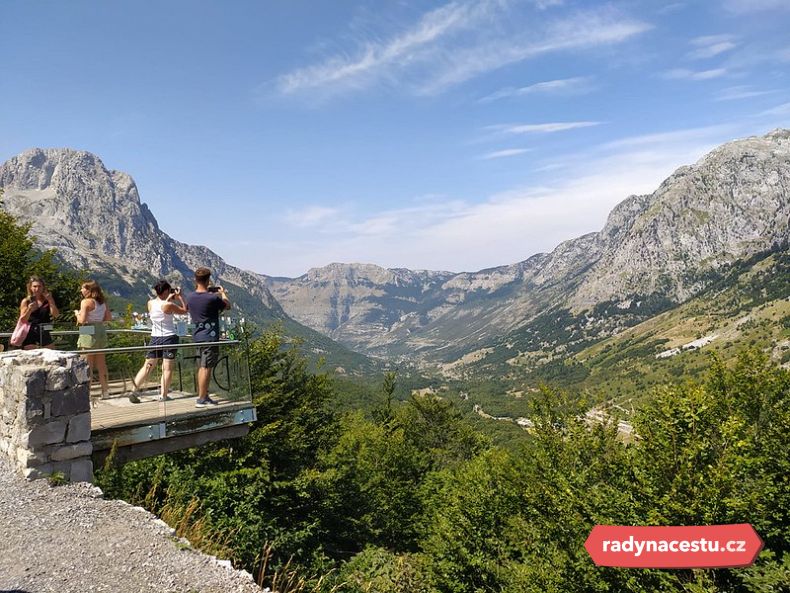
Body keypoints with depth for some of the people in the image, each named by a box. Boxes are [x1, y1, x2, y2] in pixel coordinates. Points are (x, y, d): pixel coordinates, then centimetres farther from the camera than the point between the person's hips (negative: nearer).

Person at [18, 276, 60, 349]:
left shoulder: (48, 300, 7)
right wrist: (29, 310, -18)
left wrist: (50, 300, -13)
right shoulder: (26, 301, 4)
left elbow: (56, 315, -4)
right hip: (30, 336, -2)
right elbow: (22, 321, 0)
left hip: (45, 336, 2)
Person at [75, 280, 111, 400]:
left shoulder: (86, 302, -12)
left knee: (88, 364, 0)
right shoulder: (102, 302, 8)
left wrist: (77, 314, 2)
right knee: (101, 362, 13)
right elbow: (109, 317, 10)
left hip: (89, 333, -7)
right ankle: (105, 390, 17)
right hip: (101, 331, 7)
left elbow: (82, 320, -16)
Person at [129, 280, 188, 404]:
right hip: (169, 337, -5)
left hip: (155, 338, 5)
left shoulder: (150, 303, 1)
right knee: (167, 368, 2)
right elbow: (184, 310, -2)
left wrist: (168, 299, 21)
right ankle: (163, 395, 4)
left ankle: (134, 391, 6)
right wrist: (179, 296, 3)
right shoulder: (169, 305, -14)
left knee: (148, 366, 12)